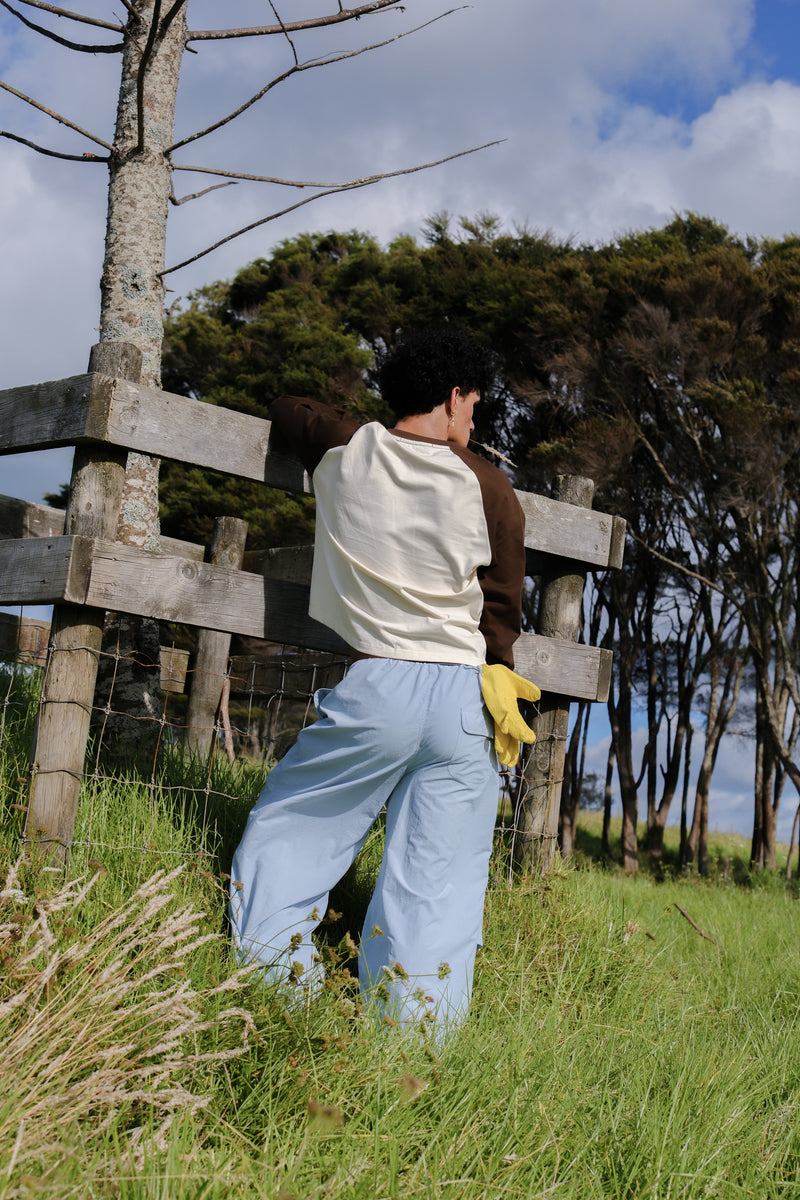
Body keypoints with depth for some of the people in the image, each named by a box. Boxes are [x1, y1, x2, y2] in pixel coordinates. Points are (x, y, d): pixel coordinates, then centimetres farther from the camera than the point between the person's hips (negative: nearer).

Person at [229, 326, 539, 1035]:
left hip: (374, 688, 0)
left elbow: (285, 410, 28)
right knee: (437, 889, 4)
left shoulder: (344, 452, 5)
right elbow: (503, 608, 8)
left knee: (281, 845, 14)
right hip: (463, 695, 1)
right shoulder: (488, 486, 2)